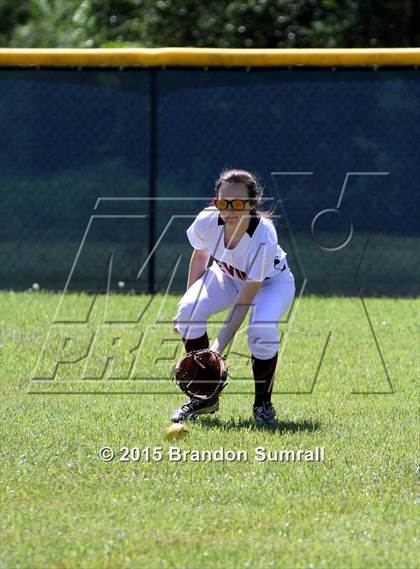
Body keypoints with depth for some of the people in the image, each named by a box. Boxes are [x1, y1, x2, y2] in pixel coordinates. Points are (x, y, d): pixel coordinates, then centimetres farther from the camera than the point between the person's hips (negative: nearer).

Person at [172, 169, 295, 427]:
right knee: (189, 310, -23)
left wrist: (219, 345, -42)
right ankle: (204, 397, -5)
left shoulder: (264, 238, -39)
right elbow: (200, 256, -2)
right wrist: (189, 299, -2)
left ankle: (263, 404, -7)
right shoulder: (206, 222, -29)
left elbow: (244, 301, -37)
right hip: (227, 276, 4)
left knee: (262, 329, -34)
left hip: (272, 281, -4)